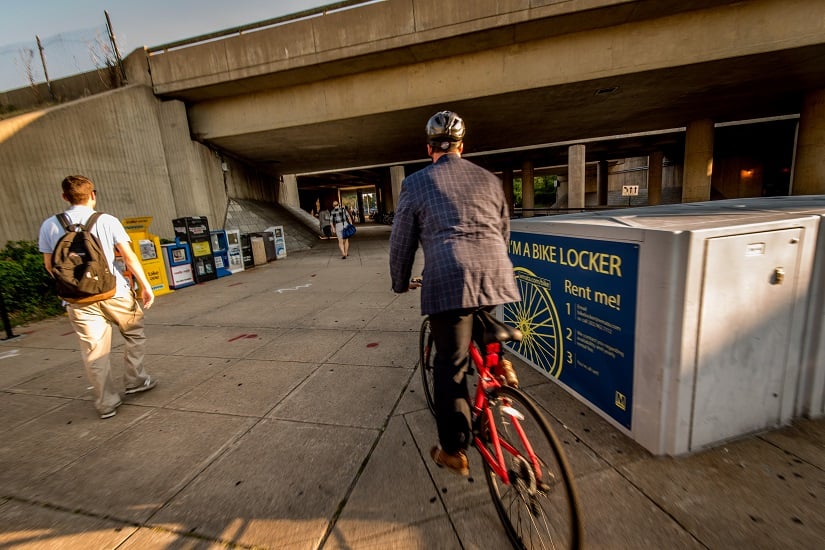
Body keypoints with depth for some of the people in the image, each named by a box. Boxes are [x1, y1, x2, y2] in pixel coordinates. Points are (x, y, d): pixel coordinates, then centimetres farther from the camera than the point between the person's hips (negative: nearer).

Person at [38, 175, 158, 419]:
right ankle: (135, 380, 26)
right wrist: (145, 285, 0)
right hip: (114, 292, -2)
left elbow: (49, 265, 10)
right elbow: (129, 256, -6)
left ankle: (107, 403, 15)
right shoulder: (107, 221, -4)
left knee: (94, 352, 7)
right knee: (135, 335, 20)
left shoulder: (50, 225, 5)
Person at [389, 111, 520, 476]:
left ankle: (453, 452, 20)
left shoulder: (415, 184, 9)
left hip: (448, 280, -4)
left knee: (451, 365, 8)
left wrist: (400, 283, 25)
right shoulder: (490, 179, 19)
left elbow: (401, 242, 10)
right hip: (496, 275, 4)